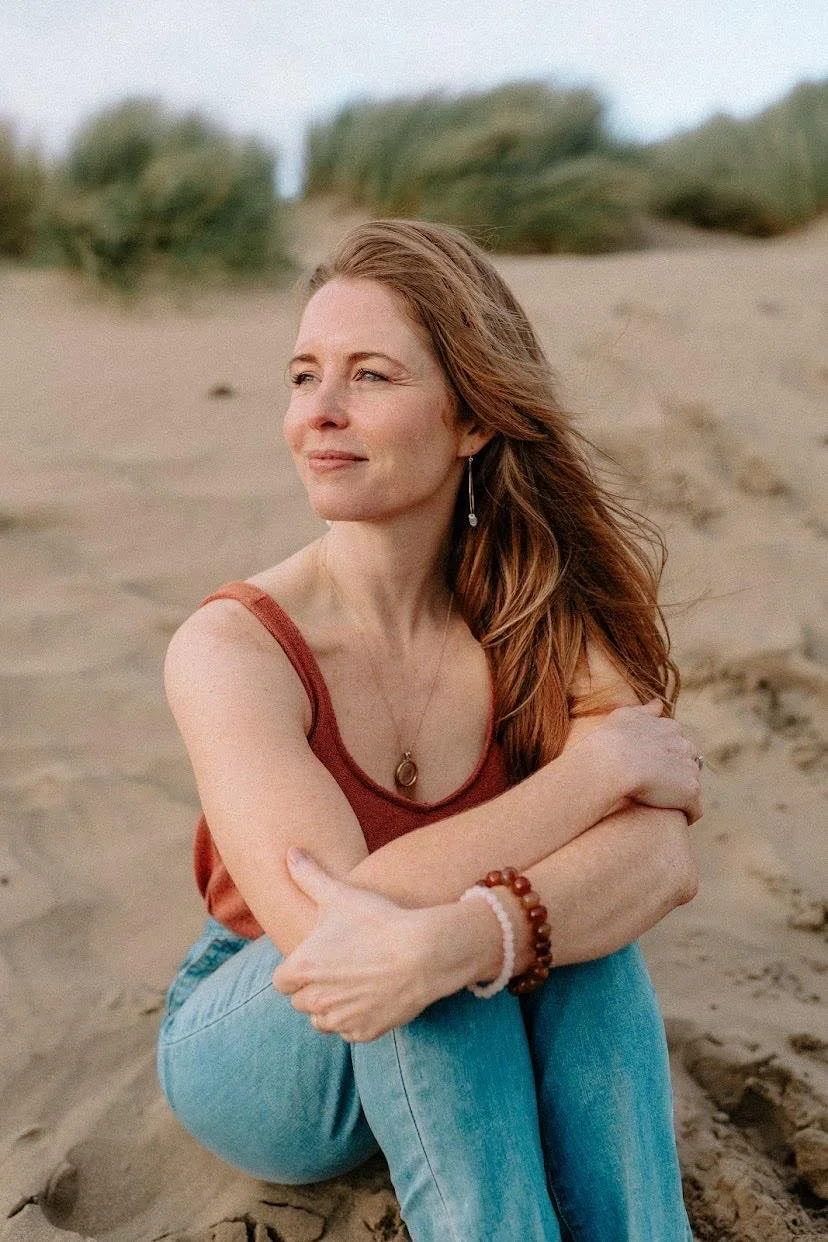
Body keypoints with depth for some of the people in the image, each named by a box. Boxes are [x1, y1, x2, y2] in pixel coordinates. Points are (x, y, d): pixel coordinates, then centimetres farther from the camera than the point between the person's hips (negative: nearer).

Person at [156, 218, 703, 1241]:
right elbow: (328, 927, -35)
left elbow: (667, 858, -29)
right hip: (260, 1050, -3)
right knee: (550, 904, -32)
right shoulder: (231, 647, -23)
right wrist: (600, 763, -31)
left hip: (475, 1050, 3)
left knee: (554, 910, -32)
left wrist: (447, 941, -48)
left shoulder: (545, 617, -13)